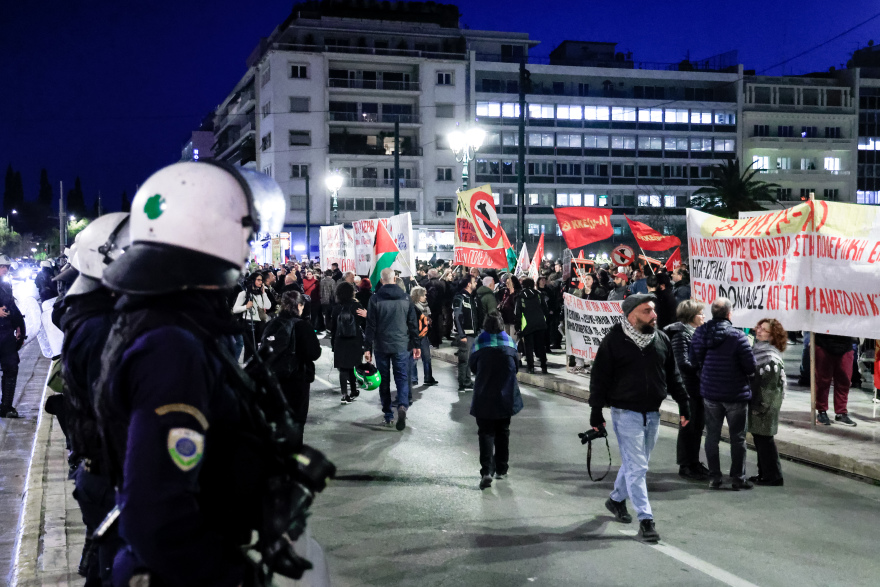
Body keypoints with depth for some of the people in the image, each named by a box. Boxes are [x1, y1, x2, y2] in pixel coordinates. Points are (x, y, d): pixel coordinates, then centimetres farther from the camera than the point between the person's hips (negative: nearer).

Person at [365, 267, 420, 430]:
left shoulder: (375, 299, -6)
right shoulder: (405, 297, 1)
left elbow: (371, 325, -6)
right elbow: (413, 323, 3)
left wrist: (368, 348, -1)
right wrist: (415, 345, 10)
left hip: (381, 346, -1)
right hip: (401, 346, 1)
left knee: (384, 380, 10)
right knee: (402, 378, 6)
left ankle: (388, 415, 12)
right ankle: (402, 405, -20)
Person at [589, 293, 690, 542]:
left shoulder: (661, 339, 5)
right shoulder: (614, 340, -11)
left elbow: (672, 375, 13)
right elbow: (600, 377, -7)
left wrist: (683, 404, 11)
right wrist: (596, 410, -9)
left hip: (652, 414, 6)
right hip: (626, 412, -6)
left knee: (636, 463, 18)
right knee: (636, 467, -6)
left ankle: (617, 499, 40)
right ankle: (645, 519, -3)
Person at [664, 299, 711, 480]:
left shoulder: (695, 332, 15)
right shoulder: (681, 334, -13)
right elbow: (683, 364, -19)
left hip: (699, 388, 9)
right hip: (689, 388, -9)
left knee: (698, 424, 14)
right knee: (689, 426, 0)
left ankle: (694, 462, 25)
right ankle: (685, 465, 10)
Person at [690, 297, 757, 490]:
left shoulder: (700, 333, -5)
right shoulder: (737, 336, -19)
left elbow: (694, 361, 1)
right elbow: (750, 366, -16)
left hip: (709, 393, 4)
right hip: (736, 394, -4)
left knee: (712, 435, 12)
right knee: (737, 437, 8)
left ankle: (714, 477, 16)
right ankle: (738, 478, 13)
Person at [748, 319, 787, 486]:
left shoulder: (771, 357, -17)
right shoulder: (757, 349, 12)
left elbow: (770, 385, -20)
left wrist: (760, 406, -18)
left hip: (764, 405, -9)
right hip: (754, 403, 9)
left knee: (764, 439, -3)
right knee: (759, 438, 14)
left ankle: (773, 476, 5)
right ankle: (764, 473, 24)